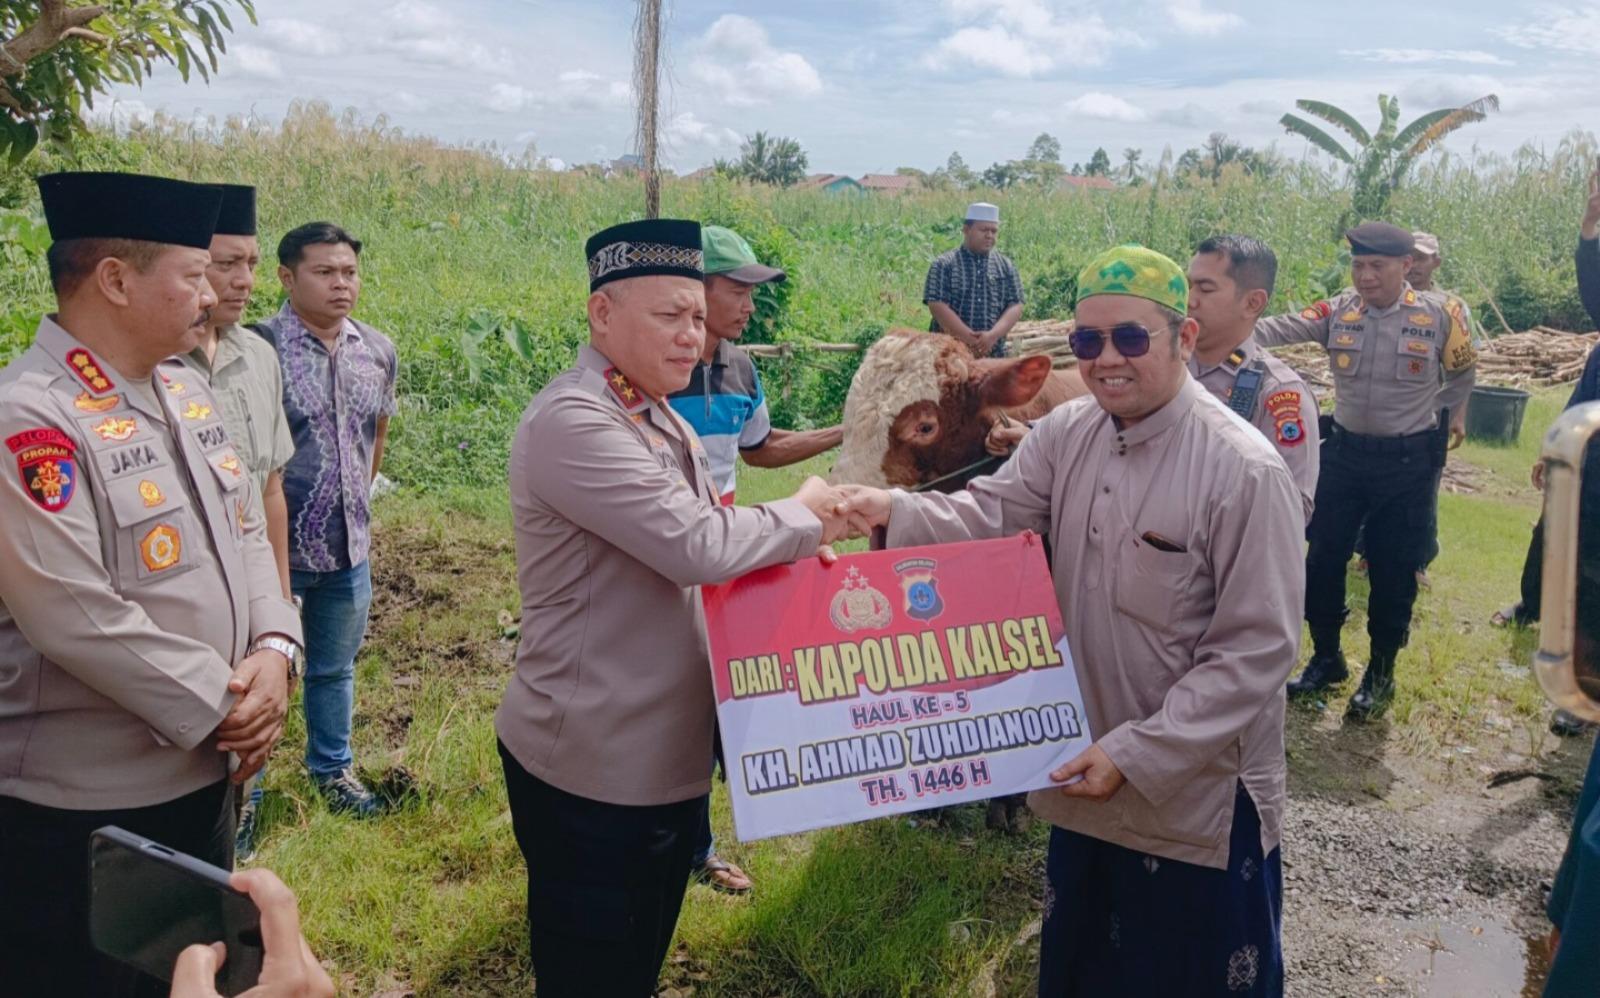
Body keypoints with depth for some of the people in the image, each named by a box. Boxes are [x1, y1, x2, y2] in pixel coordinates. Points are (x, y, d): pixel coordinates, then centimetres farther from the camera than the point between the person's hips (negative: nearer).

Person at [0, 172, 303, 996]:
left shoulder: (185, 392, 6)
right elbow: (74, 617, -27)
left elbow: (245, 533, 8)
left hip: (203, 772, 8)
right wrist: (223, 703, -19)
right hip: (83, 806, -8)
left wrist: (272, 651, -9)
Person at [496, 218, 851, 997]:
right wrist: (803, 518, -13)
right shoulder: (571, 423, -22)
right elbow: (696, 545, -29)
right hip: (590, 770, -9)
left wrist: (794, 551, -3)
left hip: (669, 755, 9)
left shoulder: (663, 421, 10)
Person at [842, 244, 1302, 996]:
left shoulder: (1245, 472, -21)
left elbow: (1257, 648, -21)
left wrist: (1135, 753, -24)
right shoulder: (1066, 434, -1)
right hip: (1089, 777, 6)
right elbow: (991, 515, -10)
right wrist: (895, 511, -30)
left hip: (1199, 795, -5)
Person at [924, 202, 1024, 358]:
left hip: (994, 356, 3)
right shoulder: (944, 264, 0)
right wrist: (971, 340, -17)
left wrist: (993, 335, -16)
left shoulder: (1006, 265, 10)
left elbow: (1015, 306, 3)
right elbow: (938, 306, -9)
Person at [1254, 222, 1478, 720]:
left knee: (1393, 571, 6)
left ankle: (1381, 674, 24)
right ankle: (1326, 658, 29)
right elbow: (1282, 328, -22)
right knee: (1323, 559, 9)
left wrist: (1452, 415, 19)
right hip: (1344, 451, 2)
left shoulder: (1439, 315, -9)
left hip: (1409, 460, -2)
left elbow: (1462, 370, 10)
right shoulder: (1337, 312, -6)